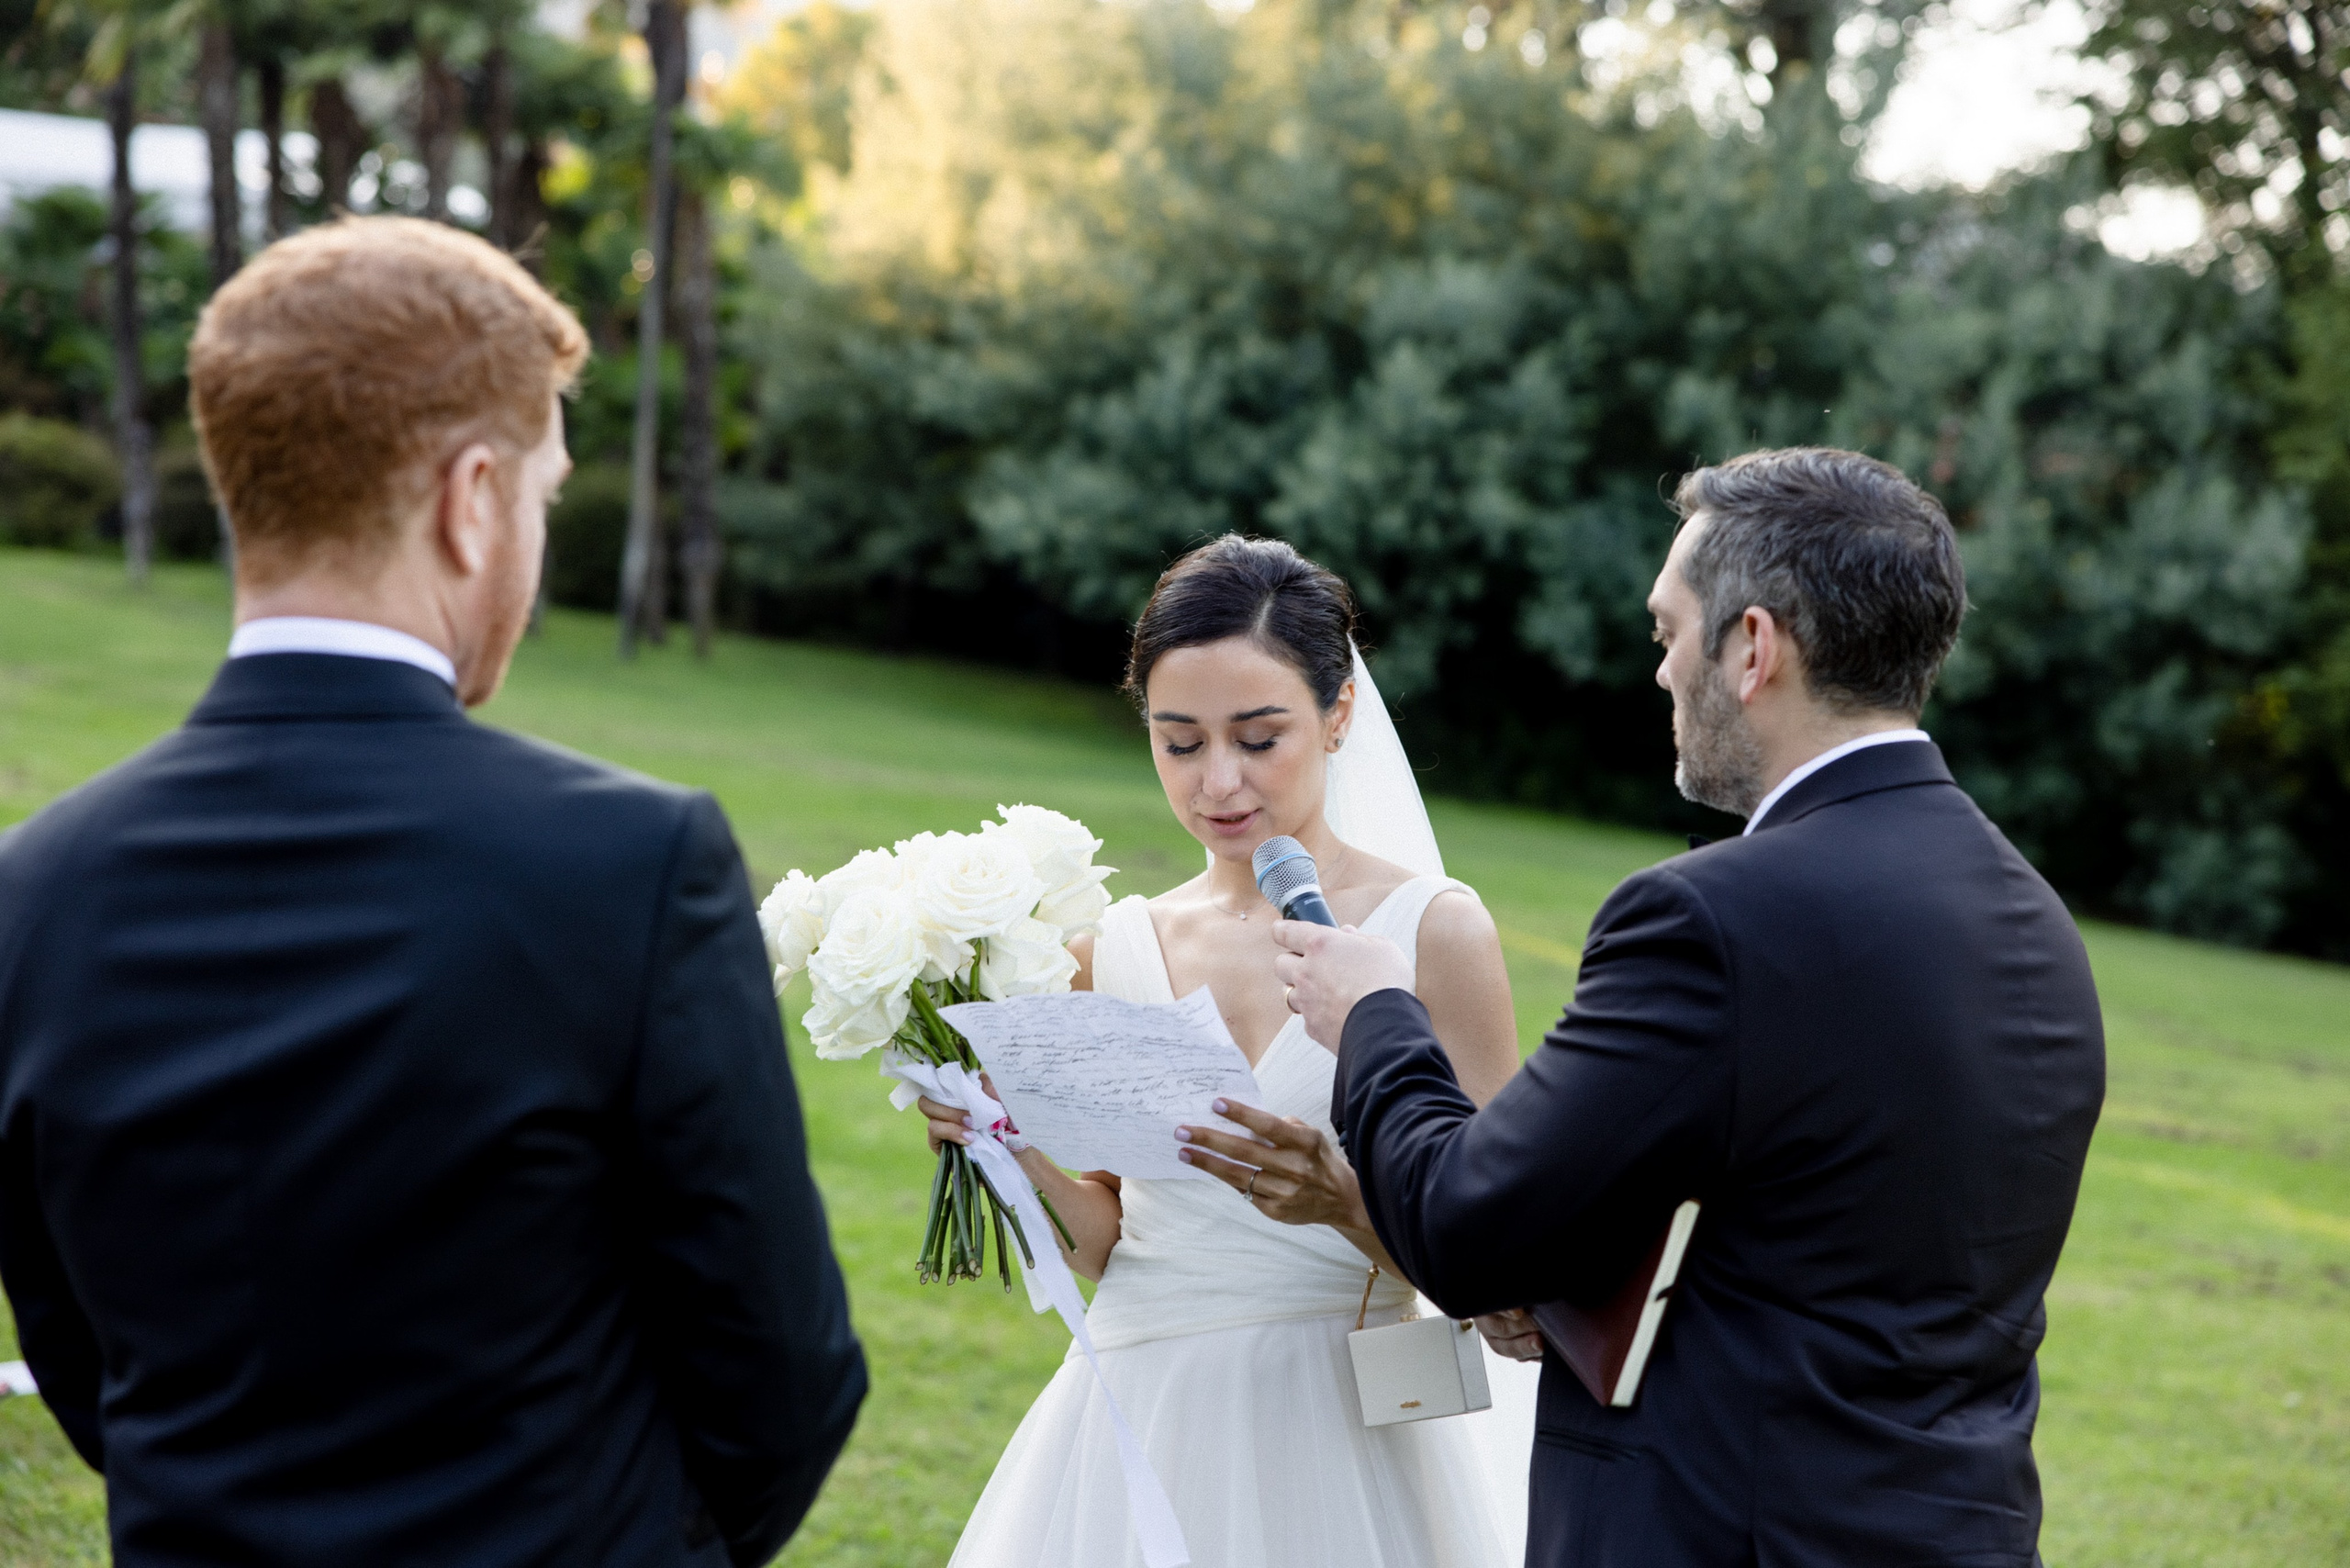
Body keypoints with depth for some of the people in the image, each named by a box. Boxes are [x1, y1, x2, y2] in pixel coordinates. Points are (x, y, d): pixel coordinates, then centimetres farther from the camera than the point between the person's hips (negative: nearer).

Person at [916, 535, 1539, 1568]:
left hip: (1334, 1444, -3)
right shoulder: (1118, 948, 4)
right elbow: (1105, 1247, 8)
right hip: (1135, 1432, 3)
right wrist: (1020, 1143, -10)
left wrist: (1347, 1203, -25)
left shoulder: (1433, 930, -7)